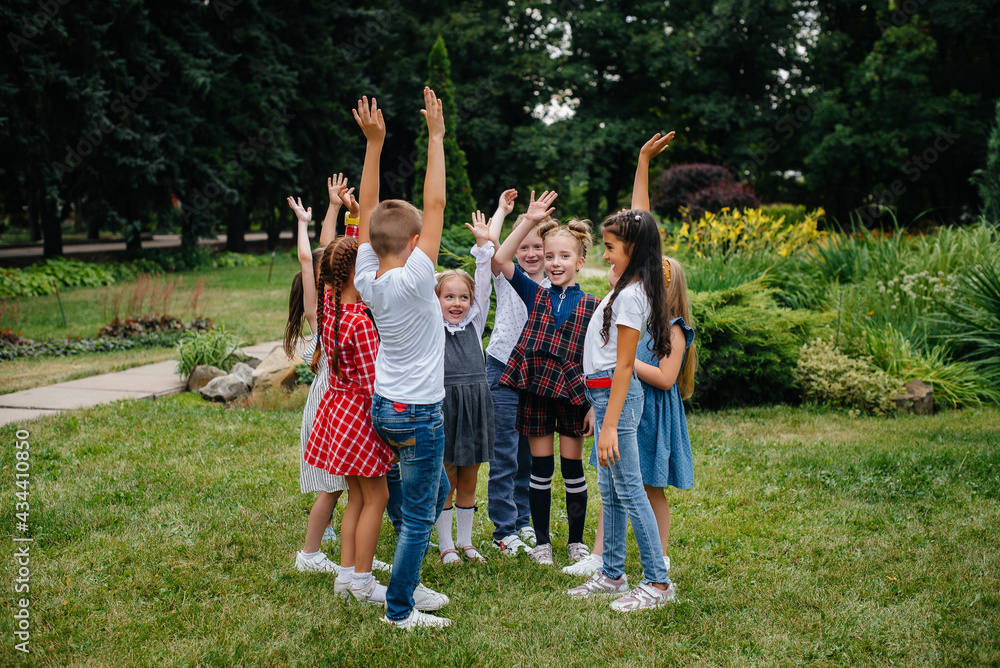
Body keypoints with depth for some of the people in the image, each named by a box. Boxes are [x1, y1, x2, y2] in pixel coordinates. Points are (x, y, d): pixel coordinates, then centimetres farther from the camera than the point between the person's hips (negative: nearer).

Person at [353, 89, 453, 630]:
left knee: (438, 488, 25)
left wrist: (374, 143, 0)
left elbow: (368, 210, 3)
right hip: (418, 414, -8)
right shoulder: (411, 281, -21)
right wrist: (435, 135, -17)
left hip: (385, 407, 8)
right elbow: (434, 205, -21)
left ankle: (406, 581, 31)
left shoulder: (367, 279, -3)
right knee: (418, 514, 2)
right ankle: (399, 609, 9)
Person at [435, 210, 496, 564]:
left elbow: (484, 286, 1)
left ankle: (466, 541, 23)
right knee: (446, 481, 4)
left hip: (475, 405, 3)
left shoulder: (474, 322, 8)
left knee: (469, 480, 12)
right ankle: (446, 545, 15)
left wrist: (484, 245, -7)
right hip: (444, 404, -3)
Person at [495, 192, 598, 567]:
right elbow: (501, 259, -7)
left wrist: (594, 405, -4)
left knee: (572, 467, 6)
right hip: (535, 388, 1)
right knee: (541, 468, 7)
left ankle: (576, 541, 20)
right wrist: (529, 222, -12)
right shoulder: (535, 295, 4)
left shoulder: (591, 307, 1)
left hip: (572, 393, -1)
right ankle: (542, 541, 18)